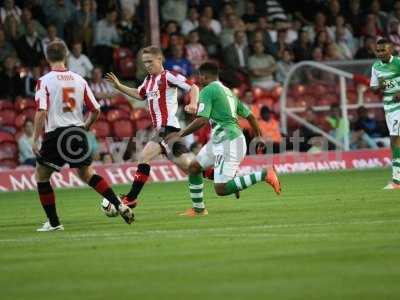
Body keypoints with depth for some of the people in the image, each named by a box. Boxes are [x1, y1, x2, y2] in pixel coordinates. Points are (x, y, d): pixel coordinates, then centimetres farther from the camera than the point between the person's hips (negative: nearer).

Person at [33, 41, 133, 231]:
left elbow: (41, 112, -16)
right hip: (78, 133, 5)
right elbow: (96, 110, 7)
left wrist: (35, 140, -12)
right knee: (87, 174, 20)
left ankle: (53, 222, 10)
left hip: (55, 134, -4)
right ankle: (119, 205, 7)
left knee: (41, 176, 13)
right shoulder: (79, 80, 6)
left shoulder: (44, 81, -7)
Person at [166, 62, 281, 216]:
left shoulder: (207, 91, -7)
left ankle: (264, 175, -15)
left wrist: (179, 135, -10)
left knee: (221, 189, -14)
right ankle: (198, 209, 22)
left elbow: (201, 121, -18)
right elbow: (250, 116, 24)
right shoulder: (228, 91, 20)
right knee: (194, 167, 17)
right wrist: (259, 139, 35)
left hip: (227, 142, -10)